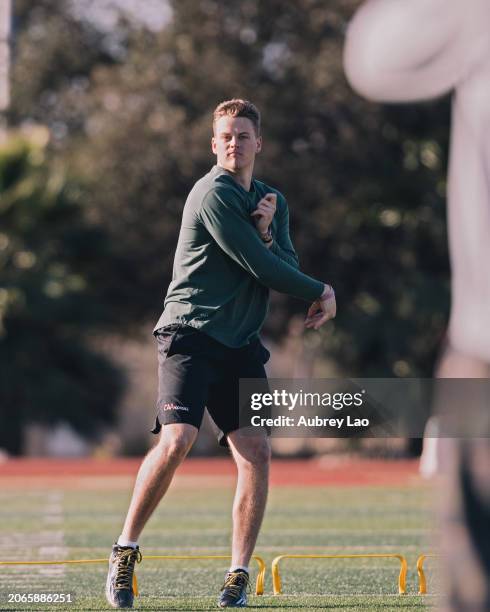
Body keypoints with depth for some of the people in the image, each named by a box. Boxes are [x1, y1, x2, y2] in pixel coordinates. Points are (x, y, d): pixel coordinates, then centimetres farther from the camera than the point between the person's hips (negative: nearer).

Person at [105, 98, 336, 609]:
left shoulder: (273, 201, 17)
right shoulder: (214, 194, -9)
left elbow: (285, 266, 5)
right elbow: (262, 269, -13)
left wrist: (266, 235, -13)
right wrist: (320, 294, 0)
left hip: (241, 346, 7)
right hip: (190, 336, -7)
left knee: (256, 451, -8)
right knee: (177, 439, -22)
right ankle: (125, 552, -5)